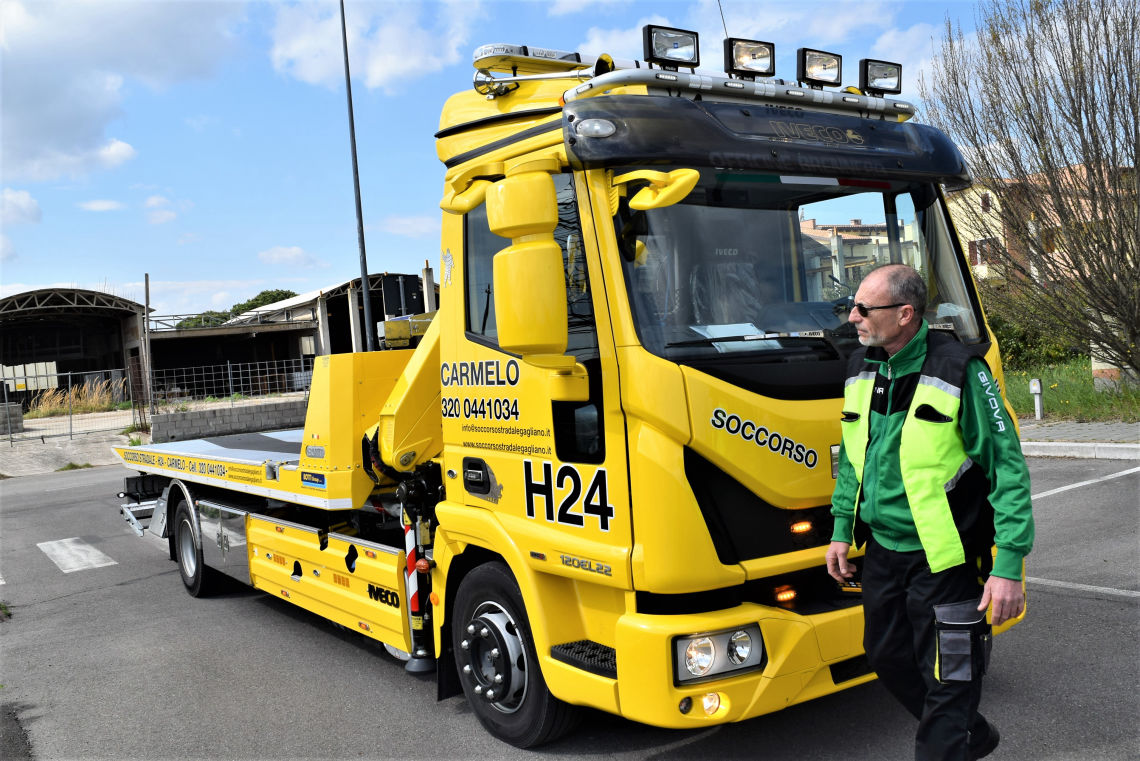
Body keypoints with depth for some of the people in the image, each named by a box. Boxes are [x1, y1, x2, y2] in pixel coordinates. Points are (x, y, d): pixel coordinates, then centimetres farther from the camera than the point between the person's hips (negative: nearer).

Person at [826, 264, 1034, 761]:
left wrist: (1009, 566, -18)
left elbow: (1007, 468, -14)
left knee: (946, 680, 1)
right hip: (882, 551, 8)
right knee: (888, 657, 20)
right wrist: (841, 530, 15)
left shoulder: (960, 371, -16)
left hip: (944, 558, -7)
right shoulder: (860, 370, 4)